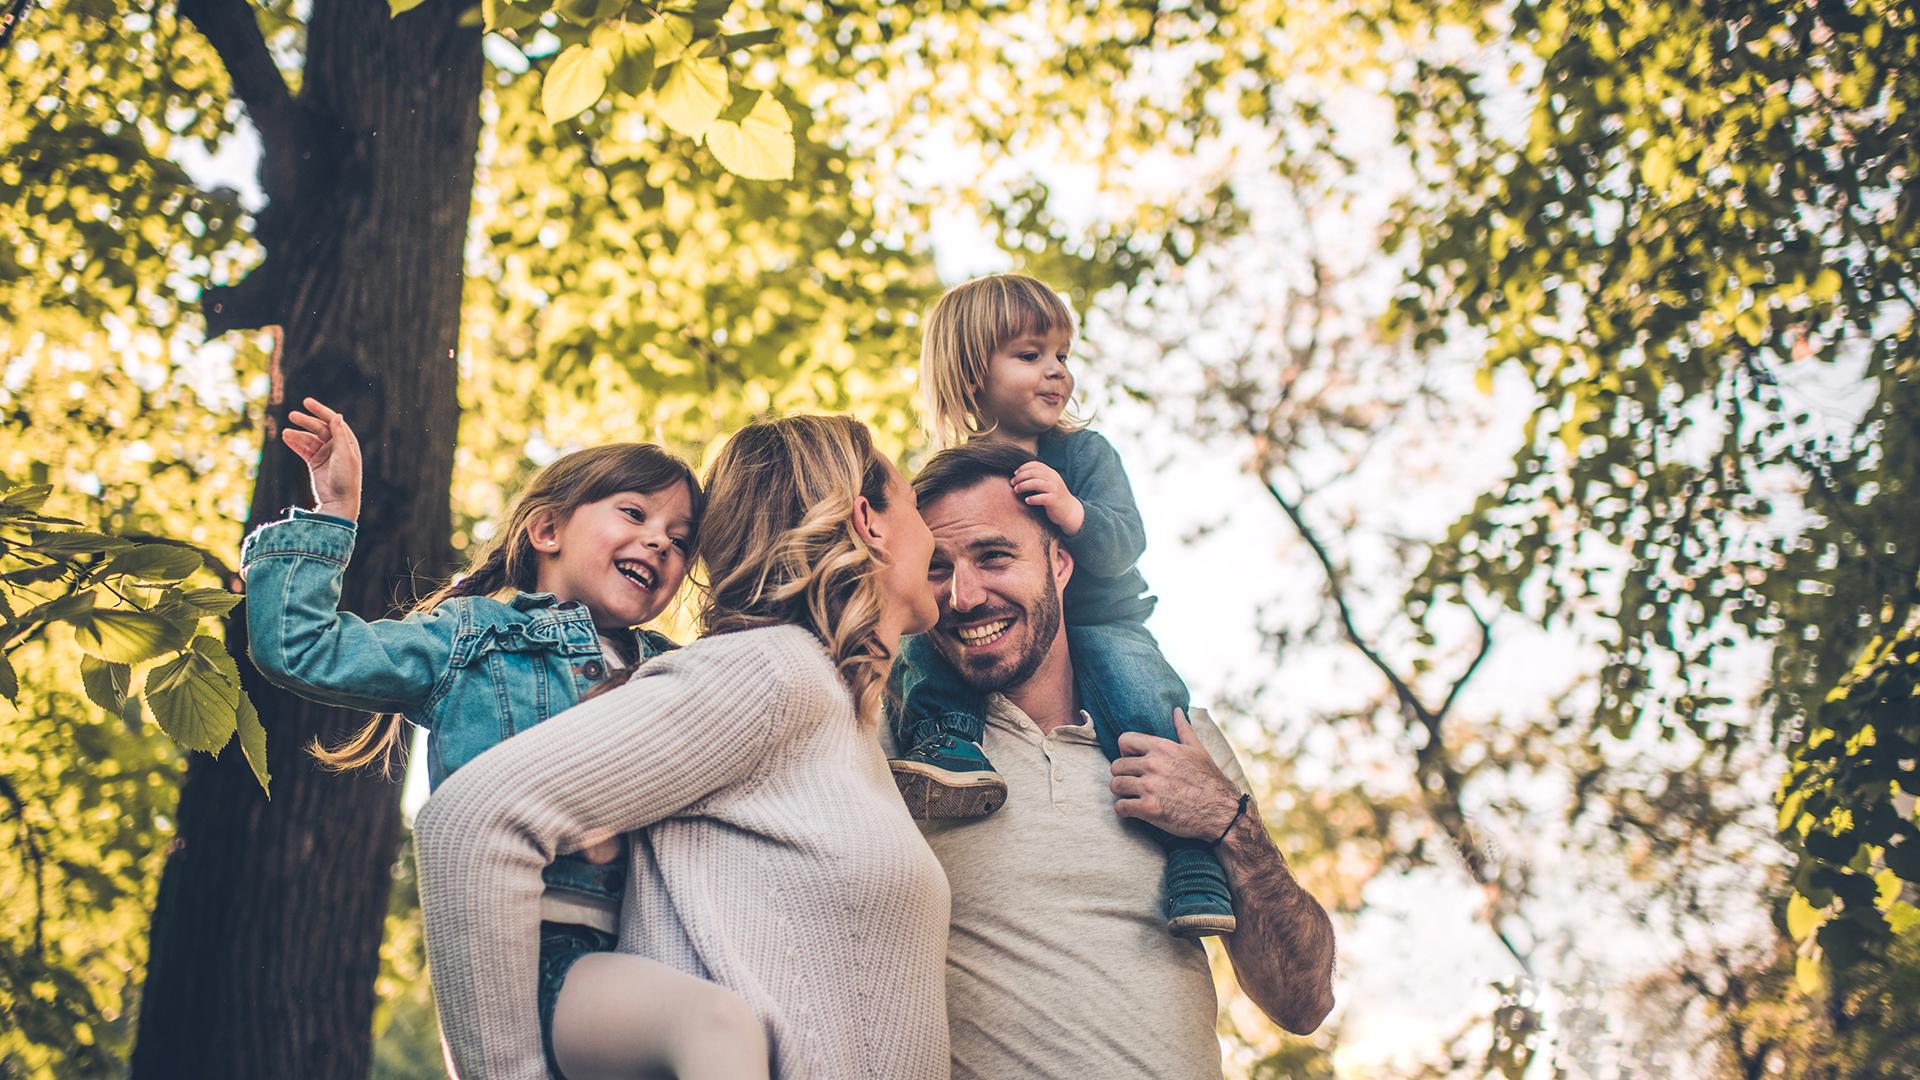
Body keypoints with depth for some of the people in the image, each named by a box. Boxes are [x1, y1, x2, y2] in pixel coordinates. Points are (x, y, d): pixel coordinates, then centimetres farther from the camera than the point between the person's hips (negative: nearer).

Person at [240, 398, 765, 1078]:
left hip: (630, 961, 6)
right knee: (720, 1022, -32)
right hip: (532, 954, -6)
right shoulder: (472, 639, 12)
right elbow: (298, 647, 5)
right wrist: (333, 510, 6)